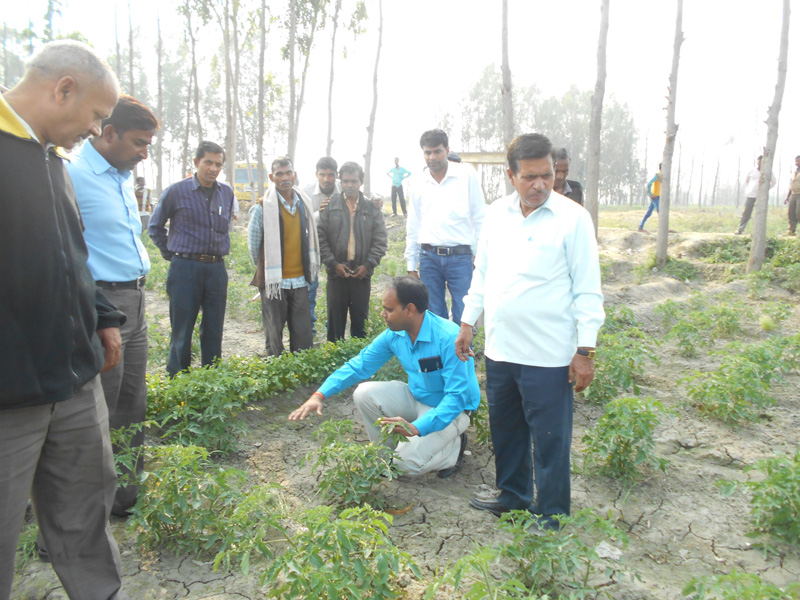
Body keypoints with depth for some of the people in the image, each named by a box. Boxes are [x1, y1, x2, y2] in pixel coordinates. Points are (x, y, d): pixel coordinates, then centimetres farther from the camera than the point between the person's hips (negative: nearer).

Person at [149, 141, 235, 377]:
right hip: (185, 269, -4)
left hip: (217, 270, 4)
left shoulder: (227, 193, 9)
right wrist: (171, 253, 5)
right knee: (181, 333, 2)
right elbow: (155, 226, 9)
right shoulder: (177, 191, -2)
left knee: (214, 332, 10)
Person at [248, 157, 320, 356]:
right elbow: (253, 244, -1)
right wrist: (265, 270, 8)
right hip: (274, 281, -4)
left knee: (303, 336, 8)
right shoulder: (262, 207, -9)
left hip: (300, 280, 4)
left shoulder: (304, 202, 7)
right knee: (274, 335, 7)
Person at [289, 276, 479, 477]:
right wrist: (319, 395, -11)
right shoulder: (394, 334, -8)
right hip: (416, 398, 6)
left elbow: (457, 396, -30)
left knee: (407, 462, -23)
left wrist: (416, 428, -40)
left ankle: (454, 446, 6)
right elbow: (359, 366, 0)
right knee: (365, 394, -13)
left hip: (451, 409, -6)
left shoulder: (449, 338, -29)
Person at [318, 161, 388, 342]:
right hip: (336, 272, 0)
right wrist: (333, 264, -9)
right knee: (335, 319, 6)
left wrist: (368, 265, -8)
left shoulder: (372, 208, 4)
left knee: (360, 319, 9)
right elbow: (321, 237, -1)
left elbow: (380, 240, 3)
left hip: (362, 273, 1)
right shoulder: (330, 206, 2)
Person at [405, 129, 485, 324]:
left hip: (460, 257, -2)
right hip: (428, 257, 3)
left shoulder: (467, 174, 0)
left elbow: (480, 218, 3)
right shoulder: (418, 183, 8)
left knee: (463, 319, -1)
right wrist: (411, 266, 13)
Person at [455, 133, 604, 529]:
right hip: (500, 348, 6)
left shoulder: (572, 218, -9)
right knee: (506, 429, 19)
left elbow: (587, 290, -8)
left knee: (550, 438, 6)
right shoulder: (497, 214, 6)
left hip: (548, 354, -5)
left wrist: (585, 350, -11)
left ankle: (551, 514, 26)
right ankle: (513, 494, 40)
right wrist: (467, 323, 15)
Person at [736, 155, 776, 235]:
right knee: (746, 213, -3)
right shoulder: (752, 172, 5)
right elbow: (746, 181, 21)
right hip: (750, 195, 0)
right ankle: (740, 230, -1)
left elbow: (774, 182, 17)